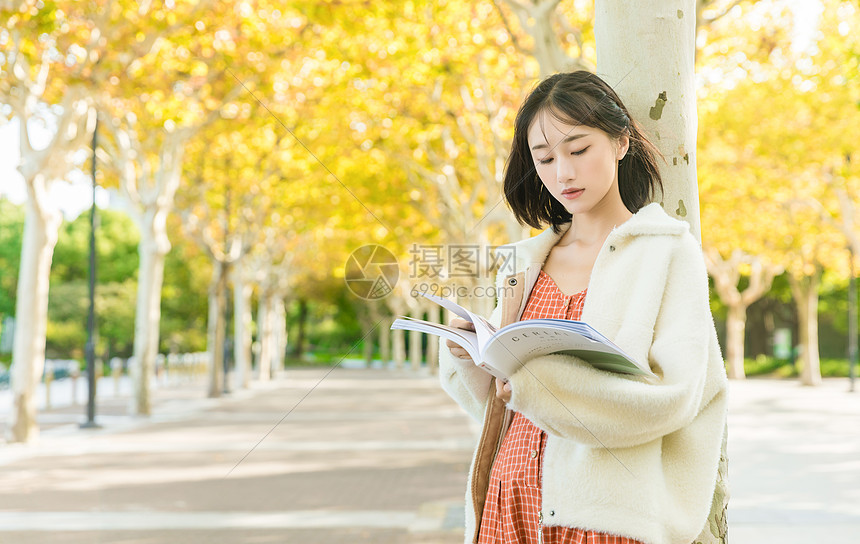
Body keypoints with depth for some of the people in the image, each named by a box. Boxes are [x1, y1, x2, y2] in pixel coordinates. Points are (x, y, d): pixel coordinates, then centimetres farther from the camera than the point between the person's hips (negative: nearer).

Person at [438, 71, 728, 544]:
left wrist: (537, 375, -22)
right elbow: (495, 403, 14)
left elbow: (674, 395, -13)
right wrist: (467, 353, -7)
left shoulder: (669, 249, -1)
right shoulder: (527, 261, 13)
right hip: (510, 502, 4)